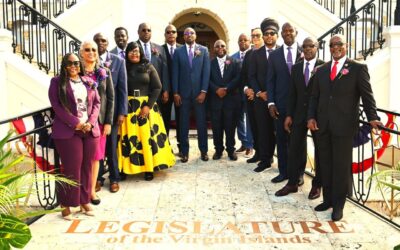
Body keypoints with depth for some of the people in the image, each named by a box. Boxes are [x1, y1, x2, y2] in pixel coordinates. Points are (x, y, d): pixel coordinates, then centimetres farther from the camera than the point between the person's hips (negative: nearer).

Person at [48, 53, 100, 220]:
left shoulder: (88, 82, 15)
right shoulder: (57, 82, 2)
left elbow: (97, 102, 10)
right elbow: (56, 106, -7)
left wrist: (90, 122, -7)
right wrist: (75, 123, -15)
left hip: (90, 130, 4)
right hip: (68, 131, -4)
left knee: (87, 167, 6)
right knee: (72, 168, -4)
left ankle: (85, 201, 17)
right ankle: (66, 205, 7)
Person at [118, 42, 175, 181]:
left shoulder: (148, 67, 4)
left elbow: (157, 87, -1)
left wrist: (148, 105, -10)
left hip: (147, 106, 0)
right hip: (128, 107, 0)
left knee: (147, 136, -1)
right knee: (129, 137, 0)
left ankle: (149, 167, 7)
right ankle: (127, 167, 7)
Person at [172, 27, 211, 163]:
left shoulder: (203, 50, 5)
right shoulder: (178, 51, 5)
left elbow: (206, 71, 0)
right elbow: (175, 73, 3)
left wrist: (203, 91, -8)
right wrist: (175, 92, -5)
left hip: (199, 92, 0)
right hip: (183, 93, 0)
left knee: (201, 123, 5)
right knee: (183, 124, 4)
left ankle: (203, 151, 16)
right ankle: (184, 152, 12)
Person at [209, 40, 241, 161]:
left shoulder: (234, 62, 8)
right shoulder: (210, 63, 10)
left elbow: (237, 78, -2)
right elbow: (208, 79, 1)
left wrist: (226, 89, -14)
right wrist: (217, 89, -14)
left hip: (231, 98, -1)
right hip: (215, 99, 1)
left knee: (230, 125, 2)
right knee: (216, 126, 2)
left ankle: (231, 149, 14)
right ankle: (218, 149, 14)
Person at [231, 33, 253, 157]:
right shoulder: (233, 57, 9)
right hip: (237, 92, 5)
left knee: (250, 119, 2)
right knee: (239, 118, 12)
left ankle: (249, 146, 10)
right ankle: (243, 143, 25)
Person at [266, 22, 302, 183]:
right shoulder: (274, 55, 7)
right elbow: (270, 81, 6)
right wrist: (271, 103, -2)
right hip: (281, 103, 2)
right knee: (281, 139, 7)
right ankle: (283, 171, 18)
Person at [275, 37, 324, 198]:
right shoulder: (296, 67, 9)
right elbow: (292, 93, 8)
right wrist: (289, 115, 2)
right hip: (299, 114, 4)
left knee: (319, 149, 8)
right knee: (294, 148, 5)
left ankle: (317, 185, 18)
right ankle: (292, 183, 14)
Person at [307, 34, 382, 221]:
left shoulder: (358, 68, 1)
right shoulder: (321, 70, 14)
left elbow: (367, 95, -2)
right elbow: (314, 97, 13)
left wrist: (372, 117, -16)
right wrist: (311, 117, 0)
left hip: (344, 126, -4)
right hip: (322, 125, 4)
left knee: (341, 166, 3)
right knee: (325, 165, 10)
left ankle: (338, 205, 15)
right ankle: (328, 199, 24)